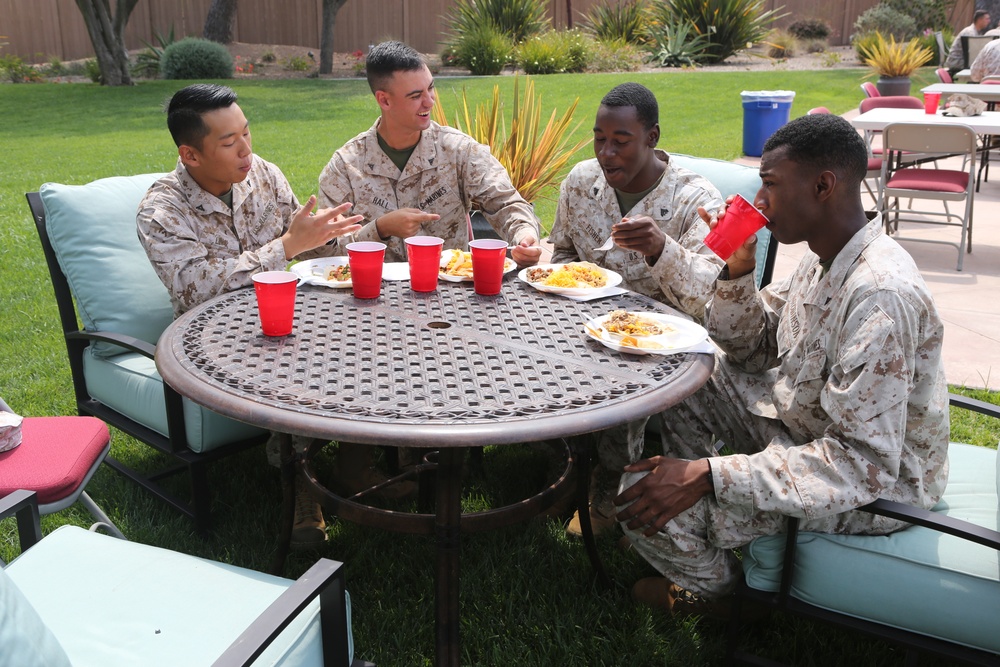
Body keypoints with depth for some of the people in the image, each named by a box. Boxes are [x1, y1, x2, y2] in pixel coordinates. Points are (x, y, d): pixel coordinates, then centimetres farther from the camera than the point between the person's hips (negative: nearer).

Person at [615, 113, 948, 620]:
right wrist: (737, 271, -10)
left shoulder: (880, 296, -32)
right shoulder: (828, 257, -1)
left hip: (876, 485, -9)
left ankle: (717, 589, 14)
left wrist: (709, 476, -37)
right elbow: (753, 351, 9)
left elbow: (864, 464, -35)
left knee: (645, 502, -19)